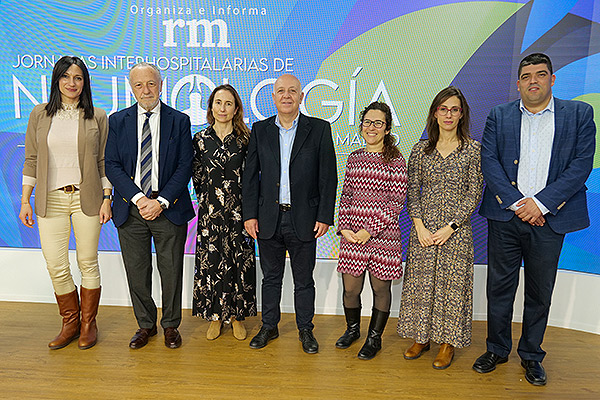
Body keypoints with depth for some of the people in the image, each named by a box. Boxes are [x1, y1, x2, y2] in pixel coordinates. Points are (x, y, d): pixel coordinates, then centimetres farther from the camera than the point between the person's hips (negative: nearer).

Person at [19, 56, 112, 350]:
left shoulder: (97, 116, 4)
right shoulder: (40, 114, 8)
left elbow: (104, 162, 5)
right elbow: (31, 160, 9)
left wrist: (106, 198, -2)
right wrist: (25, 200, 4)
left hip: (86, 198, -1)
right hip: (50, 199, 2)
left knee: (88, 263, 5)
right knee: (56, 266, 2)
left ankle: (88, 323, 22)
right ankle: (70, 323, 22)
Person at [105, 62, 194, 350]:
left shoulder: (179, 121, 1)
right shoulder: (117, 121, 6)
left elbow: (185, 166, -4)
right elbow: (111, 165, 1)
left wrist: (161, 201, -13)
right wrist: (138, 198, -12)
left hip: (168, 207, -2)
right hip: (130, 208, 2)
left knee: (171, 269, 6)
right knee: (136, 271, 10)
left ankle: (171, 325, 26)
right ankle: (145, 325, 30)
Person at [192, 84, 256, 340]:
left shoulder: (245, 139, 0)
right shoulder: (201, 139, 3)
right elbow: (197, 177, 9)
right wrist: (206, 201, 6)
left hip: (238, 211, -1)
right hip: (210, 211, 1)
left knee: (239, 261, 6)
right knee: (210, 260, 6)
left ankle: (237, 315, 23)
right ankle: (215, 316, 23)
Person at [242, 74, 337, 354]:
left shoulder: (319, 129, -1)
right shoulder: (260, 130, 6)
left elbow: (328, 177, -2)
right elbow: (250, 175, 5)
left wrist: (324, 217, -7)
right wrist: (249, 215, -1)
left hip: (304, 220, -2)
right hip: (268, 220, 2)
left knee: (304, 280, 12)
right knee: (270, 277, 16)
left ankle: (305, 329, 30)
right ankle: (269, 326, 34)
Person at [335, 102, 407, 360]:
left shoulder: (395, 160, -4)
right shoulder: (354, 158, 10)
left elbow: (396, 201, -8)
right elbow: (346, 196, 11)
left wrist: (371, 230, -14)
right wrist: (344, 227, -1)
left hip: (383, 234, -3)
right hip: (352, 235, 4)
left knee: (381, 288, 10)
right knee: (350, 288, 10)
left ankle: (374, 338, 29)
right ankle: (352, 329, 36)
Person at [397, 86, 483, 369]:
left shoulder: (473, 150, 0)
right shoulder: (420, 150, 6)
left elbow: (473, 194, -3)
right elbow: (412, 192, 4)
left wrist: (451, 226, -12)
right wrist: (419, 226, -8)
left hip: (457, 231, -2)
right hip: (423, 229, 2)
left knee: (452, 284, 5)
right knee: (421, 282, 8)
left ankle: (448, 343, 22)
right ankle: (421, 338, 25)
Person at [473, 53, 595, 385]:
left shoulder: (579, 114, 5)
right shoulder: (499, 116, 7)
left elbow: (581, 164, -4)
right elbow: (489, 162, -2)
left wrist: (540, 203, -14)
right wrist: (517, 203, -12)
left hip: (549, 218, 0)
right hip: (505, 216, 1)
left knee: (540, 292, 11)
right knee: (499, 287, 8)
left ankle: (531, 355, 30)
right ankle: (497, 349, 27)